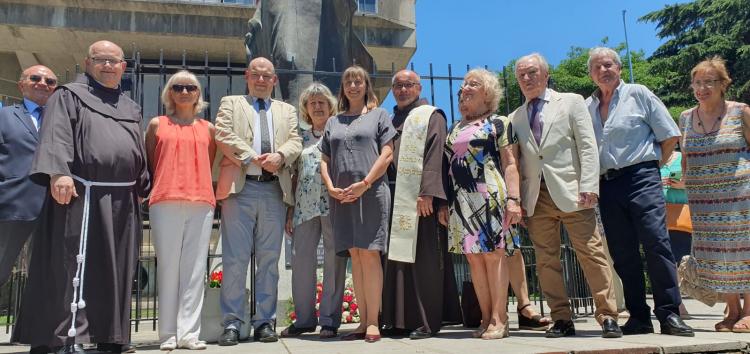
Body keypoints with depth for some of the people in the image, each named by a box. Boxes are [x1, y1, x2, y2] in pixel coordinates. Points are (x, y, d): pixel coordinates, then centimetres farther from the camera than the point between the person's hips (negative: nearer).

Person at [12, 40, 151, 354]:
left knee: (115, 268, 8)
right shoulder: (69, 96, 7)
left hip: (123, 199, 6)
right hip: (82, 194, -5)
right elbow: (56, 136, -9)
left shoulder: (131, 108, 23)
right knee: (75, 266, -9)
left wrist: (143, 187, 17)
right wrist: (58, 172, -24)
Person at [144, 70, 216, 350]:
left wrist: (215, 193, 10)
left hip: (202, 204, 1)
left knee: (195, 269, -2)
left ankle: (189, 332, 0)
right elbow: (148, 165, 16)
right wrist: (149, 192, 9)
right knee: (168, 267, -1)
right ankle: (168, 334, 4)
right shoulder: (157, 125, 14)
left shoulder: (208, 128, 17)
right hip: (165, 203, -1)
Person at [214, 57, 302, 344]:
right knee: (235, 259, -3)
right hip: (240, 188, -2)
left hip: (275, 190, 2)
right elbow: (223, 135, -2)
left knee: (269, 260, 5)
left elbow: (295, 142, 7)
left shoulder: (287, 110, 21)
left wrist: (279, 156, -14)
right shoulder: (230, 104, 14)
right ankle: (232, 323, 5)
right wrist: (252, 157, -13)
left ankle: (264, 322, 12)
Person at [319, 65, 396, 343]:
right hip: (341, 197, 4)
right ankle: (363, 322, 7)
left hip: (371, 193, -4)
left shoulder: (378, 115, 9)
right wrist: (330, 187, -2)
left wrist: (364, 184, -12)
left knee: (369, 255, -7)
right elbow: (325, 160, 16)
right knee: (355, 257, 4)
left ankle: (373, 323, -4)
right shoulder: (333, 122, 20)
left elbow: (387, 154, -1)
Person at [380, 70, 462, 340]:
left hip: (420, 199, -6)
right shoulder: (389, 121, 22)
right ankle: (398, 318, 14)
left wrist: (427, 193, -21)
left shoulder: (431, 116, 2)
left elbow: (435, 155, -10)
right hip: (393, 199, 6)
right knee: (395, 257, 7)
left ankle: (427, 320, 0)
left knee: (422, 260, -5)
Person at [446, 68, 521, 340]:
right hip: (461, 201, 5)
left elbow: (510, 164, -3)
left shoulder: (499, 123, 5)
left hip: (490, 197, -5)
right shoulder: (454, 129, 20)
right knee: (474, 257, 4)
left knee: (493, 254, -6)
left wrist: (513, 199, -14)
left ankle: (499, 319, 0)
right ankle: (486, 317, 10)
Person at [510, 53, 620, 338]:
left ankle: (607, 316, 6)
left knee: (591, 253, -3)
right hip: (536, 198, 3)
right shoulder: (515, 118, 16)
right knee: (546, 260, 4)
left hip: (571, 192, -3)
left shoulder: (571, 102, 9)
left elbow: (588, 146, 0)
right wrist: (516, 199, 4)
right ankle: (562, 319, 13)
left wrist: (589, 186, -11)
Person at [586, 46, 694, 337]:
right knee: (623, 255, 5)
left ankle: (669, 314, -2)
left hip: (641, 178, -4)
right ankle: (638, 317, 14)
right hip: (607, 185, 4)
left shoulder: (638, 94, 4)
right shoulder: (587, 106, 13)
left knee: (657, 244, -10)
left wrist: (652, 165, 4)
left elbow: (669, 135, 3)